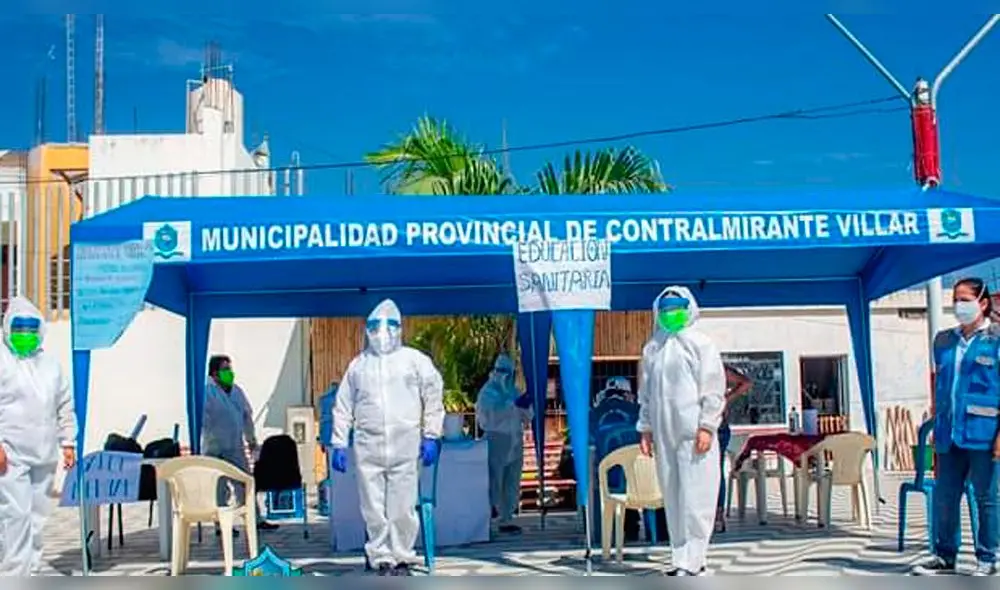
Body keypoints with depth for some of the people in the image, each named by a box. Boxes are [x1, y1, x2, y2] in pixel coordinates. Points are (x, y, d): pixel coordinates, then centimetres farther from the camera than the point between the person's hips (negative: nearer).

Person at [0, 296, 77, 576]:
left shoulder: (50, 363, 16)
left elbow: (65, 406, 20)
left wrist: (68, 442, 13)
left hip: (44, 454, 6)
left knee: (38, 514, 9)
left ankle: (31, 569, 19)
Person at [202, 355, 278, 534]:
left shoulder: (236, 390, 11)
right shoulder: (206, 391, -11)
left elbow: (247, 415, 20)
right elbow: (202, 420, -17)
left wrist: (251, 439, 22)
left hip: (236, 448, 7)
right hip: (215, 450, -7)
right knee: (220, 488, 2)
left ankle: (256, 520, 19)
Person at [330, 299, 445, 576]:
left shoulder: (415, 360, 7)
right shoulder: (358, 364, 13)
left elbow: (433, 399, 7)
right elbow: (343, 407, 14)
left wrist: (431, 437, 1)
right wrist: (338, 444, 8)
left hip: (405, 446, -2)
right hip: (368, 447, 2)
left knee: (403, 507, -3)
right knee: (374, 508, 1)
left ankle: (402, 559, 10)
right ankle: (382, 559, 10)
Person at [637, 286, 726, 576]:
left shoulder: (700, 344, 2)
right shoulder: (652, 348, 16)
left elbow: (713, 388, -3)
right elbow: (645, 392, 18)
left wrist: (707, 426, -11)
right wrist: (645, 428, 11)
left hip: (693, 433, -5)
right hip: (664, 434, 5)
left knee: (695, 498, -7)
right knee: (672, 498, 5)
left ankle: (692, 560, -5)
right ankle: (682, 559, 11)